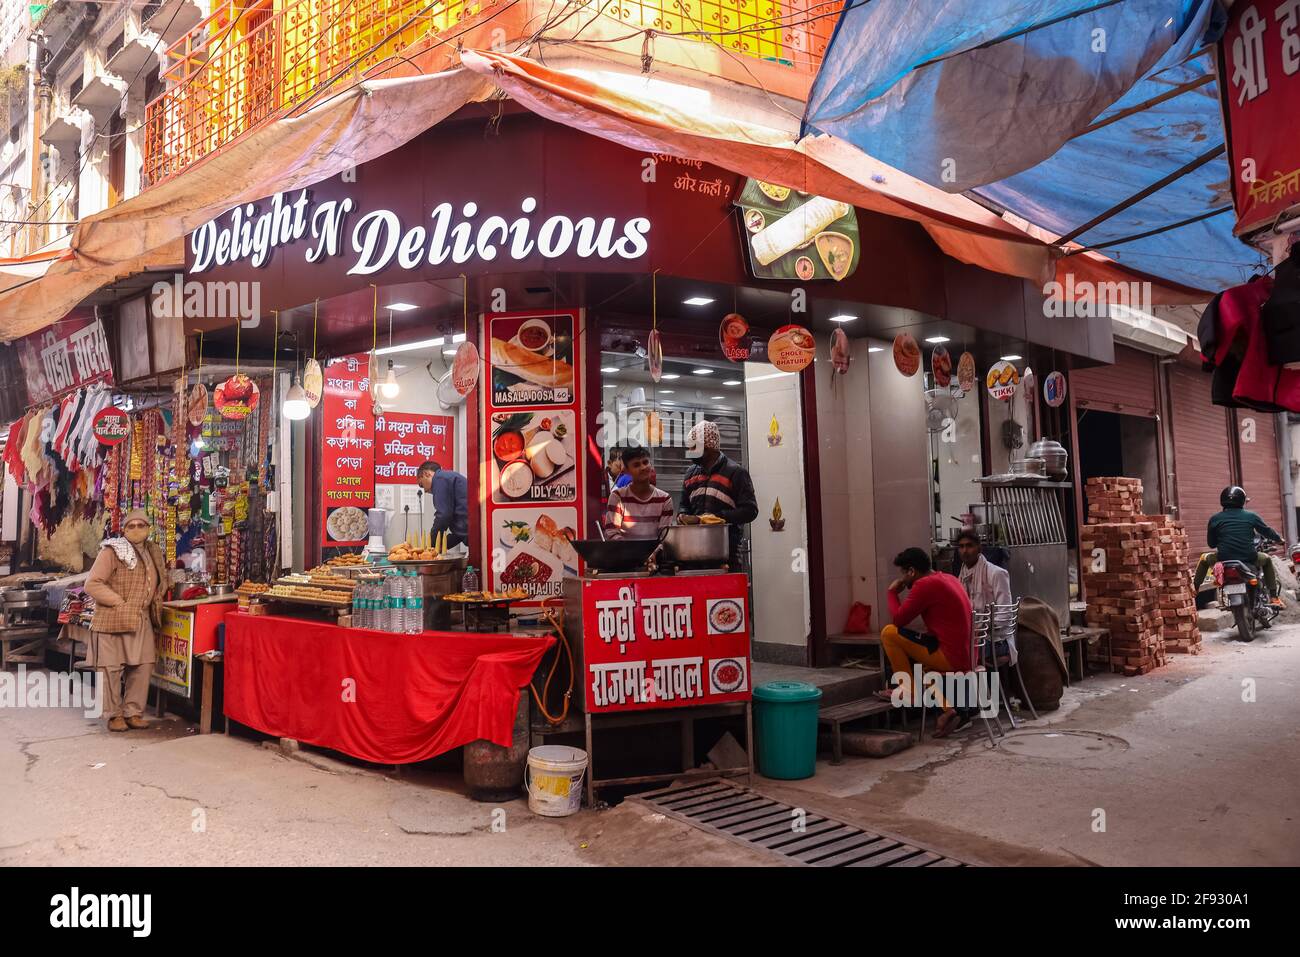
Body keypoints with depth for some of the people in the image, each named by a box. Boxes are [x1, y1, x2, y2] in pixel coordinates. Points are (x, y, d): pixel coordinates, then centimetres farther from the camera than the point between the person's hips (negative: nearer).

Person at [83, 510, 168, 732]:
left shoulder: (154, 553, 12)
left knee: (143, 666, 4)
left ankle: (133, 712, 15)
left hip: (141, 621, 6)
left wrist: (154, 606, 9)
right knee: (112, 668, 1)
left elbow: (159, 584, 25)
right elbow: (92, 584, -12)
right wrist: (120, 603, -15)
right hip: (112, 620, -5)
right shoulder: (111, 552, -8)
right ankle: (114, 714, 13)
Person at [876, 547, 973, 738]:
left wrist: (892, 592, 5)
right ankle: (949, 707, 12)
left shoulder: (925, 585, -15)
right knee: (919, 663, 32)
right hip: (966, 656, 10)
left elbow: (898, 619, -9)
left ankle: (908, 691, 6)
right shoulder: (947, 578, 15)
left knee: (889, 633, -6)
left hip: (952, 658, -10)